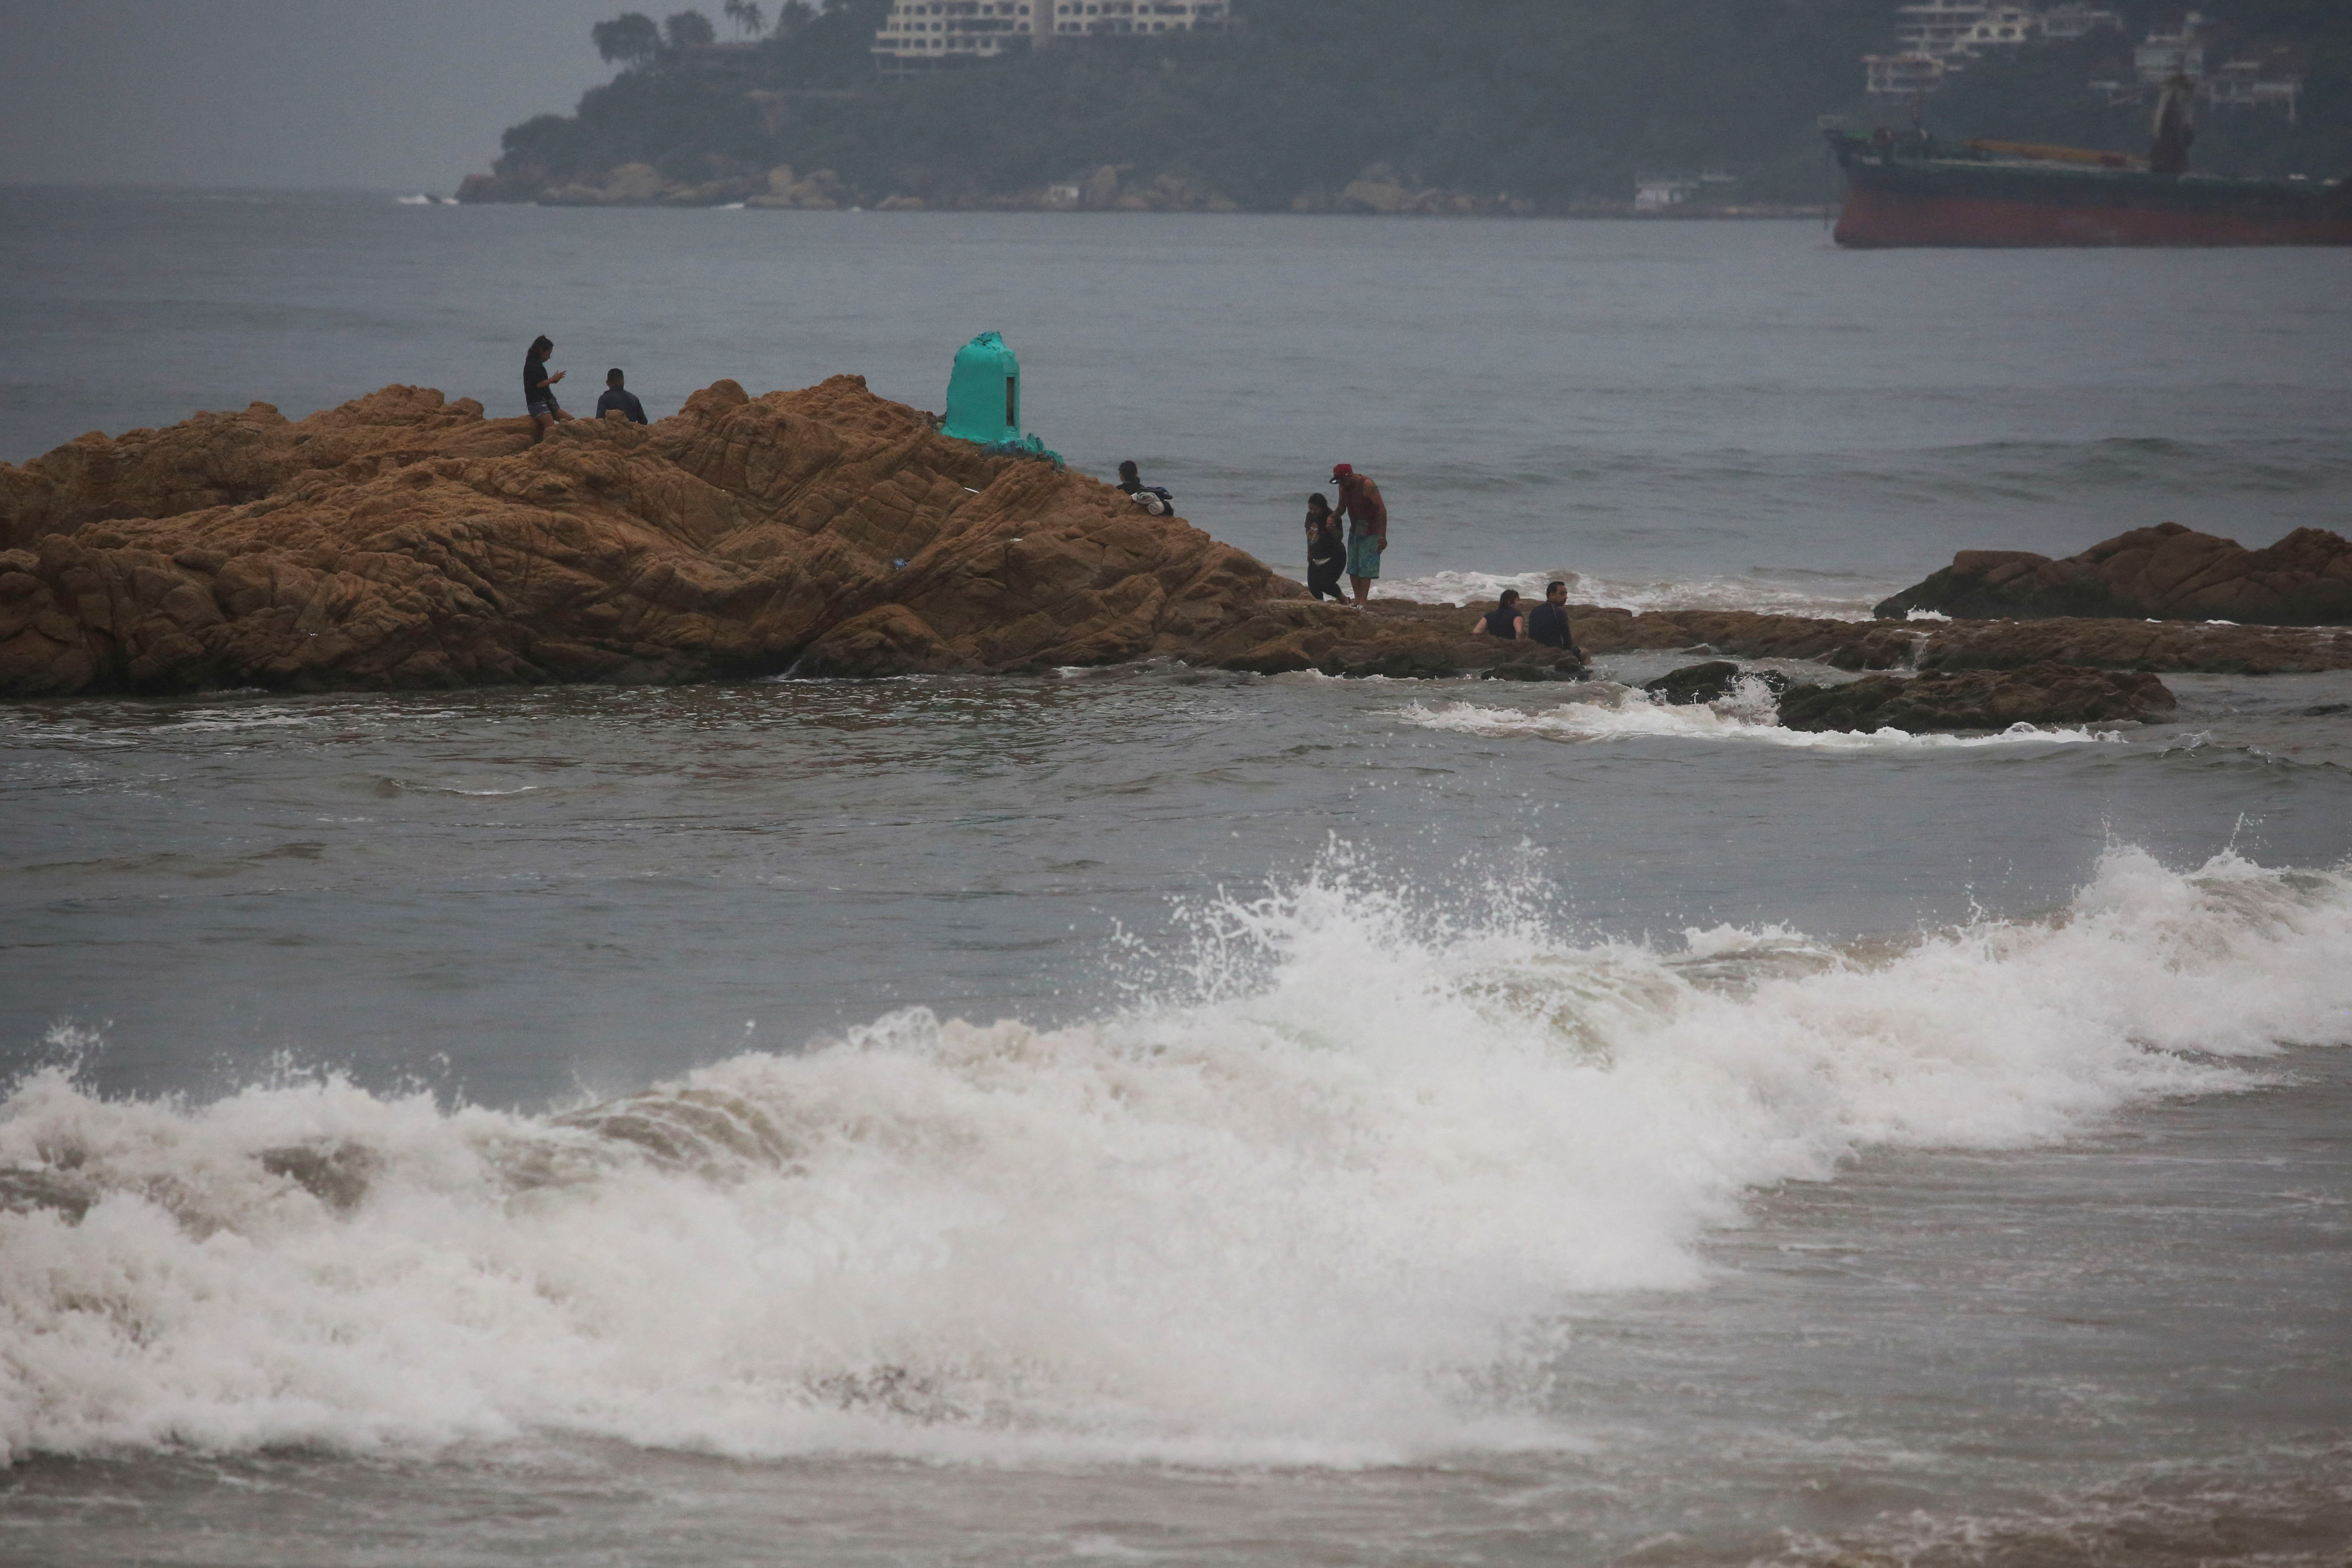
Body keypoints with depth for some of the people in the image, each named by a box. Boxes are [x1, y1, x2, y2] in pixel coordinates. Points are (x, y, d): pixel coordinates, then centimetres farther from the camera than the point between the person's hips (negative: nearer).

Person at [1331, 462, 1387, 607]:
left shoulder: (1368, 486, -21)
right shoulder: (1344, 488, 2)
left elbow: (1381, 509, -20)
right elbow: (1342, 509, 17)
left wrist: (1383, 536, -23)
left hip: (1371, 533, -7)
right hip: (1355, 531, 7)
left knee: (1366, 568, -10)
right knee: (1353, 568, 4)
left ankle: (1363, 602, -10)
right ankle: (1357, 599, 10)